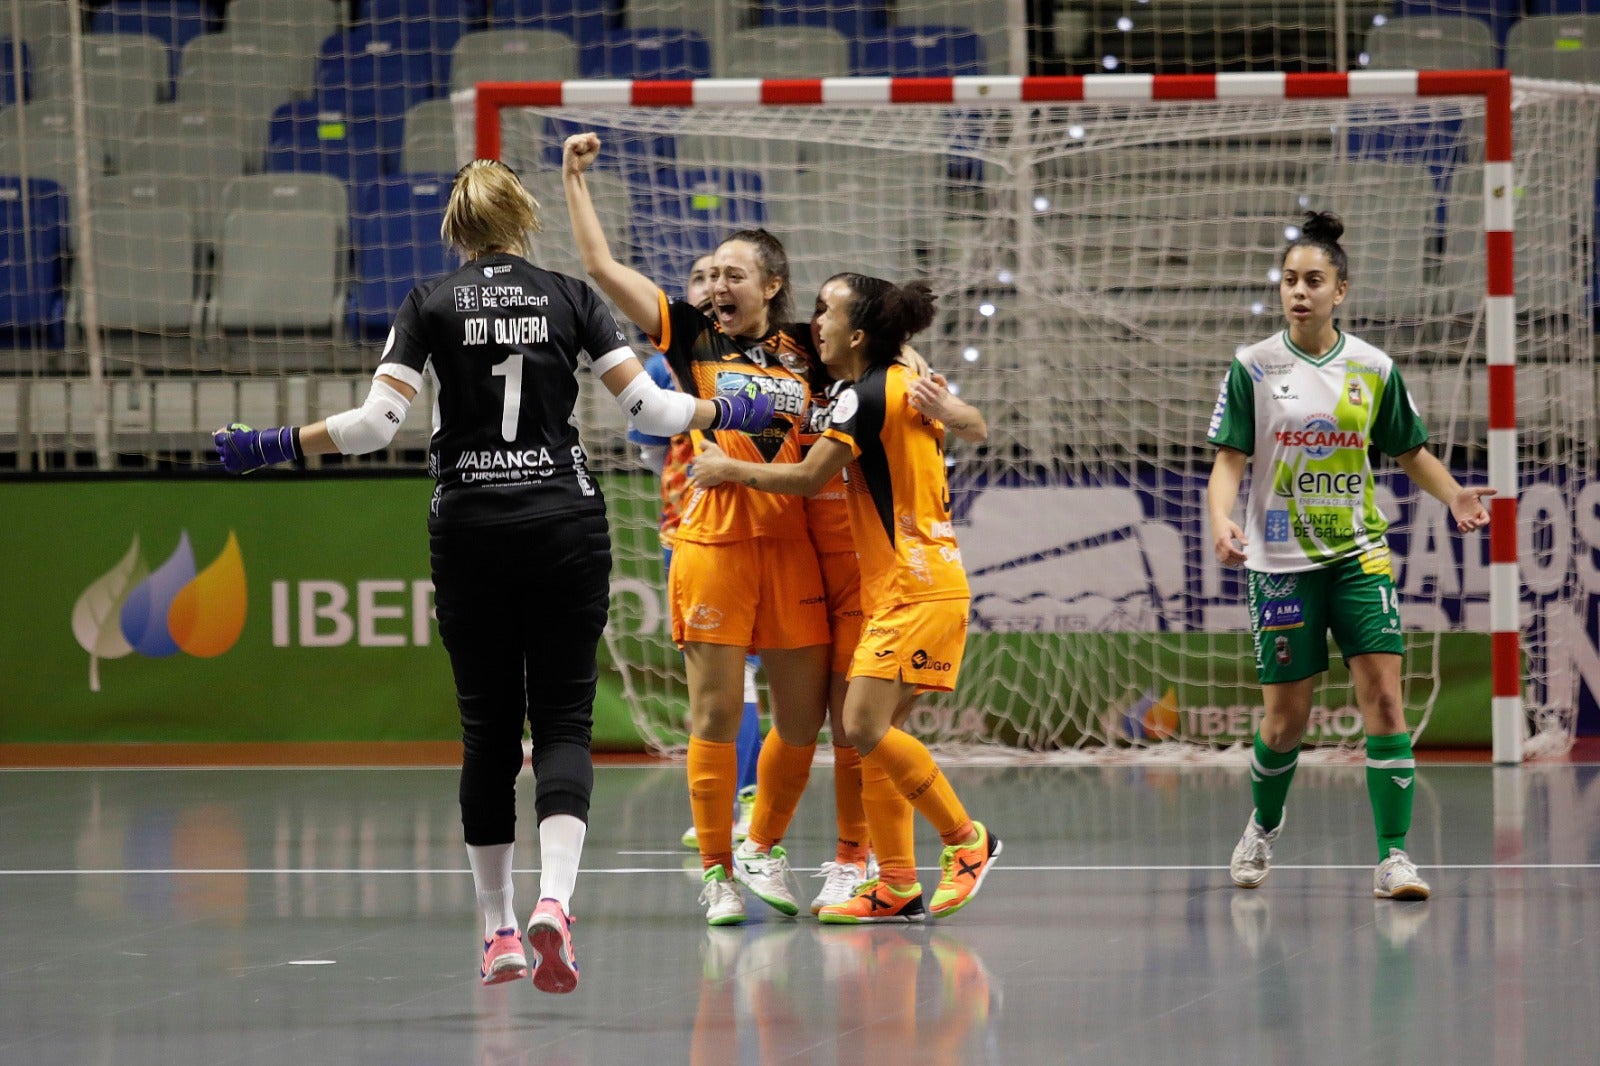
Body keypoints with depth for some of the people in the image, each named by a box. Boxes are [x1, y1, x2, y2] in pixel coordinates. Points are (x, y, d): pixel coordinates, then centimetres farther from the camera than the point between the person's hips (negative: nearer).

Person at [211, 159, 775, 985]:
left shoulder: (432, 304, 0)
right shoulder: (569, 298, 4)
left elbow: (377, 422, -9)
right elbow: (647, 406, -1)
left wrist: (272, 446, 0)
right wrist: (727, 412, 15)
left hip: (469, 529, 0)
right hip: (565, 526, 0)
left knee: (489, 729, 9)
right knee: (564, 721, 1)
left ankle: (499, 930, 12)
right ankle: (553, 900, -23)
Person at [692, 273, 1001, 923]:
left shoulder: (866, 394, -13)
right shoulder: (904, 383, 15)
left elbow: (809, 478, -10)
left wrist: (729, 469, 2)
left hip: (916, 589, -10)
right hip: (895, 590, 10)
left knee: (866, 727, -16)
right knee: (875, 733, 5)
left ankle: (966, 839, -4)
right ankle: (897, 883, 4)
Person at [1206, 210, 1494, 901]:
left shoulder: (1373, 369, 3)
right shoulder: (1255, 367, -3)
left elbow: (1411, 451, 13)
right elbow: (1228, 461, -4)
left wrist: (1454, 497, -6)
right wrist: (1222, 521, -23)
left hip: (1360, 555, 1)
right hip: (1281, 561, -1)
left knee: (1383, 697, -12)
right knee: (1286, 719, 4)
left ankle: (1393, 858, -11)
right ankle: (1263, 827, 34)